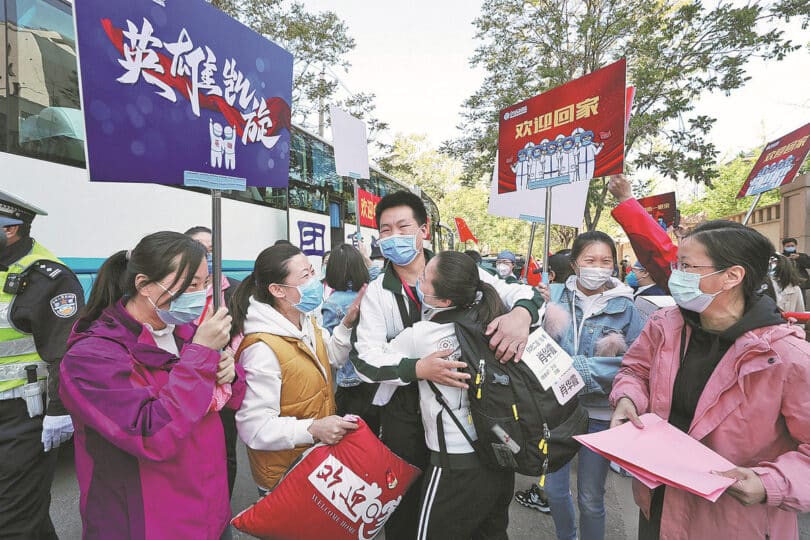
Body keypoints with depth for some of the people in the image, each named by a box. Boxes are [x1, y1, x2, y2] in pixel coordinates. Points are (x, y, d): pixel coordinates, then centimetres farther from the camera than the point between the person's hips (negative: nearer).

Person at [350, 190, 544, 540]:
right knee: (405, 502, 16)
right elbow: (367, 360, -13)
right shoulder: (375, 294, -3)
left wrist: (521, 313, -30)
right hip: (405, 412, 0)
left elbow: (521, 292, -6)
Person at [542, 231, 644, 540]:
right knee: (554, 489, 17)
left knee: (590, 497, 13)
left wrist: (583, 369, -21)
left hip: (599, 412, -2)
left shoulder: (624, 308, -8)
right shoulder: (558, 301, -3)